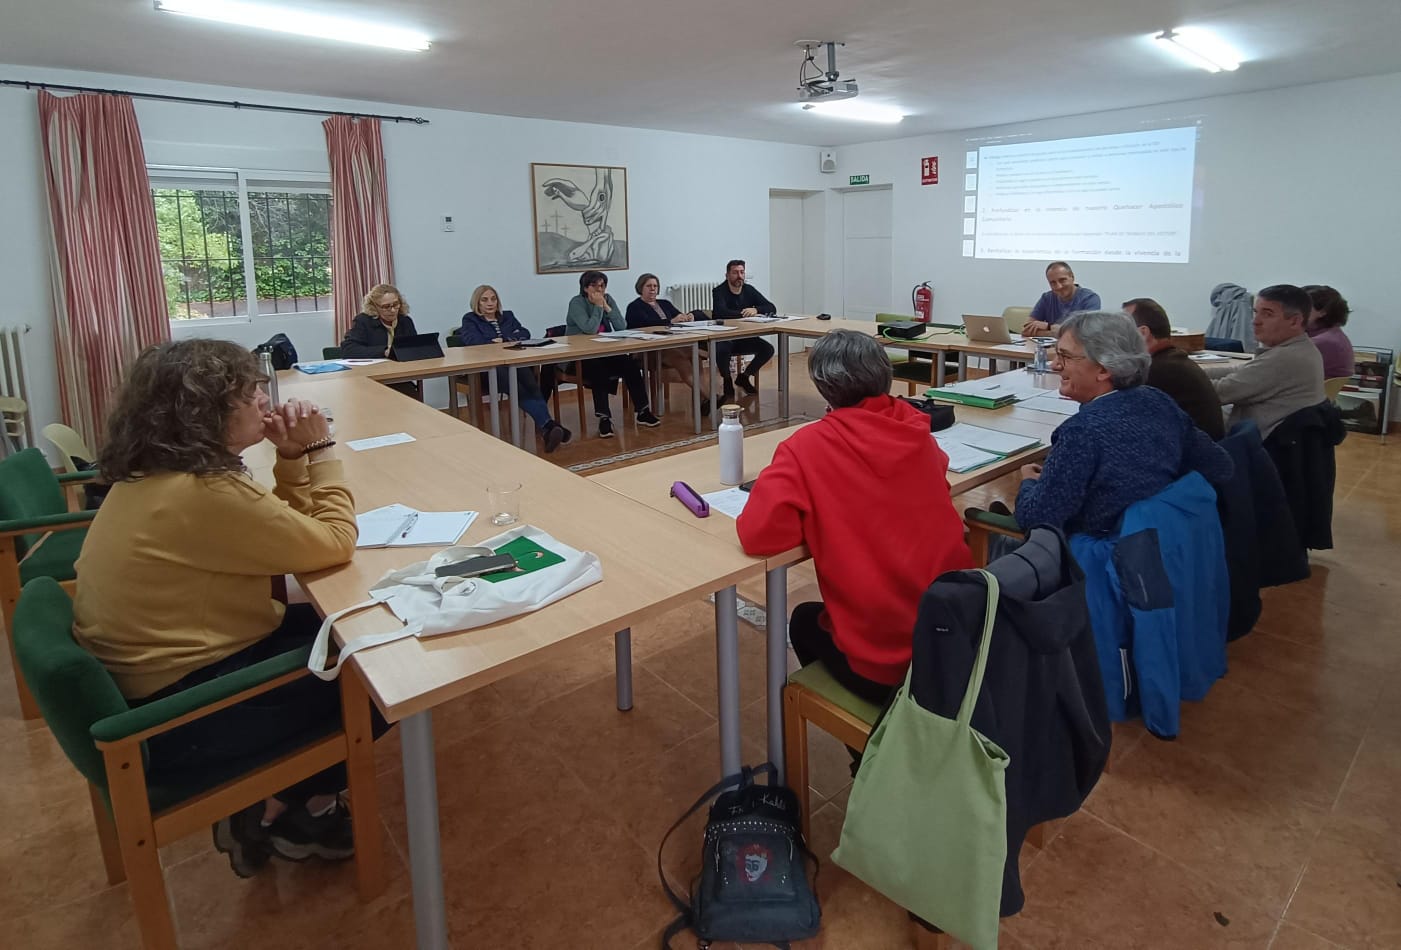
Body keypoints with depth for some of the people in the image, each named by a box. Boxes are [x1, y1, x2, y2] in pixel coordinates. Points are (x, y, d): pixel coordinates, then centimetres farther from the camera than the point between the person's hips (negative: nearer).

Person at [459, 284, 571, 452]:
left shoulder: (507, 316, 27)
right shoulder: (470, 320, 17)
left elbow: (525, 334, 11)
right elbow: (473, 341, -4)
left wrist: (504, 340, -3)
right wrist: (497, 345, -7)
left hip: (514, 362, 3)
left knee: (529, 385, -36)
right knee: (521, 388, -38)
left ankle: (545, 427, -51)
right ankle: (546, 425, -51)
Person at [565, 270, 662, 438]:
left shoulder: (608, 299, 6)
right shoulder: (576, 302, -9)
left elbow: (622, 327, -4)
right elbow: (590, 329, -23)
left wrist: (606, 307, -12)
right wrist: (598, 306, -15)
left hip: (605, 353, 5)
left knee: (629, 363, -20)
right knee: (599, 370, -35)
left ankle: (643, 412, -16)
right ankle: (604, 418, -33)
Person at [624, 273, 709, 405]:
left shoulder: (665, 303, 27)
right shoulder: (634, 307, 7)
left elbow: (679, 316, 16)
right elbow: (646, 323, -12)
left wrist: (687, 317, -9)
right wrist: (671, 321, -23)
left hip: (671, 345, 5)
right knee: (680, 356, -34)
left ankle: (700, 398, -36)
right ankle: (703, 396, -38)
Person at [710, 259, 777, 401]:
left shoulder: (749, 290, 3)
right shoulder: (719, 292, -10)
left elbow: (772, 308, -3)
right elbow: (721, 312, -30)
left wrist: (756, 310, -23)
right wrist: (744, 313, -28)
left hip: (745, 338, 5)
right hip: (723, 337, -5)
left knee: (768, 349, -16)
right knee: (721, 350, -38)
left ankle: (744, 377, 9)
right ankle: (728, 383, -7)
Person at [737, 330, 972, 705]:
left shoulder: (808, 445, -14)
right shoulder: (914, 428, 1)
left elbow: (758, 534, -22)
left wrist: (817, 520, -1)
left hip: (885, 662, -5)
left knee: (805, 620, 30)